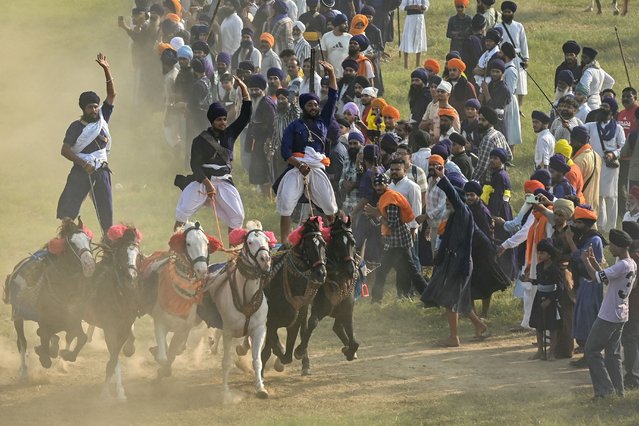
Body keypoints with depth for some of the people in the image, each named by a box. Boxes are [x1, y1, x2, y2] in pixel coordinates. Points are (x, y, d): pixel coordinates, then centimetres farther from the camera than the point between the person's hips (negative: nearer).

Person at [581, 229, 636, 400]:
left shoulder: (622, 265, -22)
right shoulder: (632, 264, 9)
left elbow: (597, 278, -25)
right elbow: (607, 279, 18)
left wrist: (586, 261, -10)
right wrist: (594, 262, 12)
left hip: (608, 316, -9)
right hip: (620, 316, 9)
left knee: (592, 350, -2)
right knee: (613, 353, 14)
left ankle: (604, 389, -5)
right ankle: (618, 391, 14)